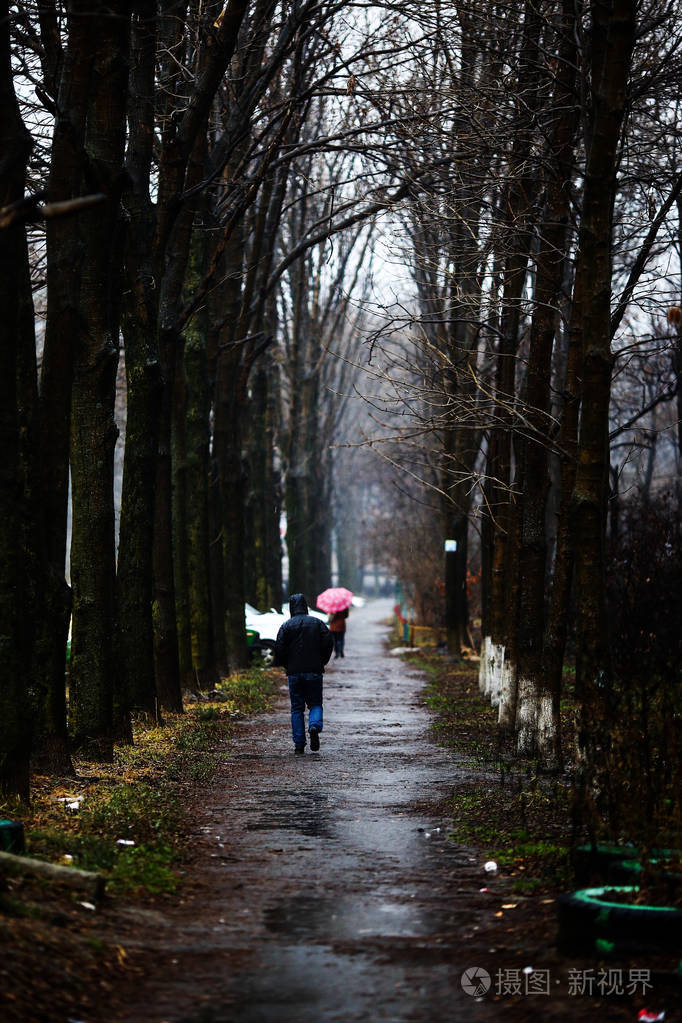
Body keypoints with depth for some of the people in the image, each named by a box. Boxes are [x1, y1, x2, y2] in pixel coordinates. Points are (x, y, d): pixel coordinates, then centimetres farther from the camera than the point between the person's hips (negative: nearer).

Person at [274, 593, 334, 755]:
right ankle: (315, 726, -21)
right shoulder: (318, 623, 4)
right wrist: (321, 662, 10)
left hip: (294, 673, 0)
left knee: (297, 708, 7)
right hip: (314, 672, 0)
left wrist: (286, 665, 10)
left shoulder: (286, 626, 0)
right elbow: (328, 644, -2)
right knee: (315, 703, 10)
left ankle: (299, 744, 1)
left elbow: (279, 649, -6)